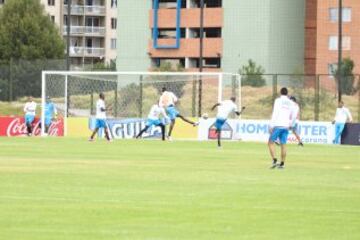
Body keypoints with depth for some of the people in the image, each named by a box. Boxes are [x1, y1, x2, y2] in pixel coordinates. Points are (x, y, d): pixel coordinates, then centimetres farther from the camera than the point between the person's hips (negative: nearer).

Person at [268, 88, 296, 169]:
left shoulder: (278, 100, -2)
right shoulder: (291, 103, 11)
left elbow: (275, 113, -10)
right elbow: (294, 116, 16)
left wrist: (271, 126, -10)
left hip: (278, 125, -4)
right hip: (286, 126, 4)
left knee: (271, 142, 2)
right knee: (283, 145, 7)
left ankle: (274, 160, -13)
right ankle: (282, 163, 4)